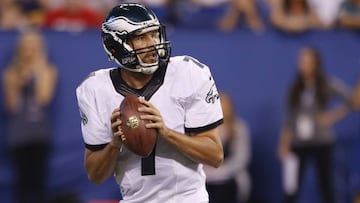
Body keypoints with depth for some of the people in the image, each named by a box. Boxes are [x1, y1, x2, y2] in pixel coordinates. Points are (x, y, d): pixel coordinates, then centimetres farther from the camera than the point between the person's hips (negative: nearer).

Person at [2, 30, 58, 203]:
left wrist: (40, 72, -7)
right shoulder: (11, 74, 6)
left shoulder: (48, 70, 6)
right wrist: (13, 85, -13)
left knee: (38, 179, -6)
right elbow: (12, 106, 1)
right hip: (18, 135, 0)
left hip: (40, 134, 0)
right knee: (23, 180, -1)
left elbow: (44, 98, -10)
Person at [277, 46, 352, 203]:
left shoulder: (327, 85, -2)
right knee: (291, 189, -6)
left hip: (322, 143, -2)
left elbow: (349, 100, -9)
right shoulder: (294, 89, 7)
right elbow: (289, 119, 7)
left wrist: (332, 116, -12)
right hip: (299, 144, 2)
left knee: (326, 184, 4)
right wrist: (283, 144, 2)